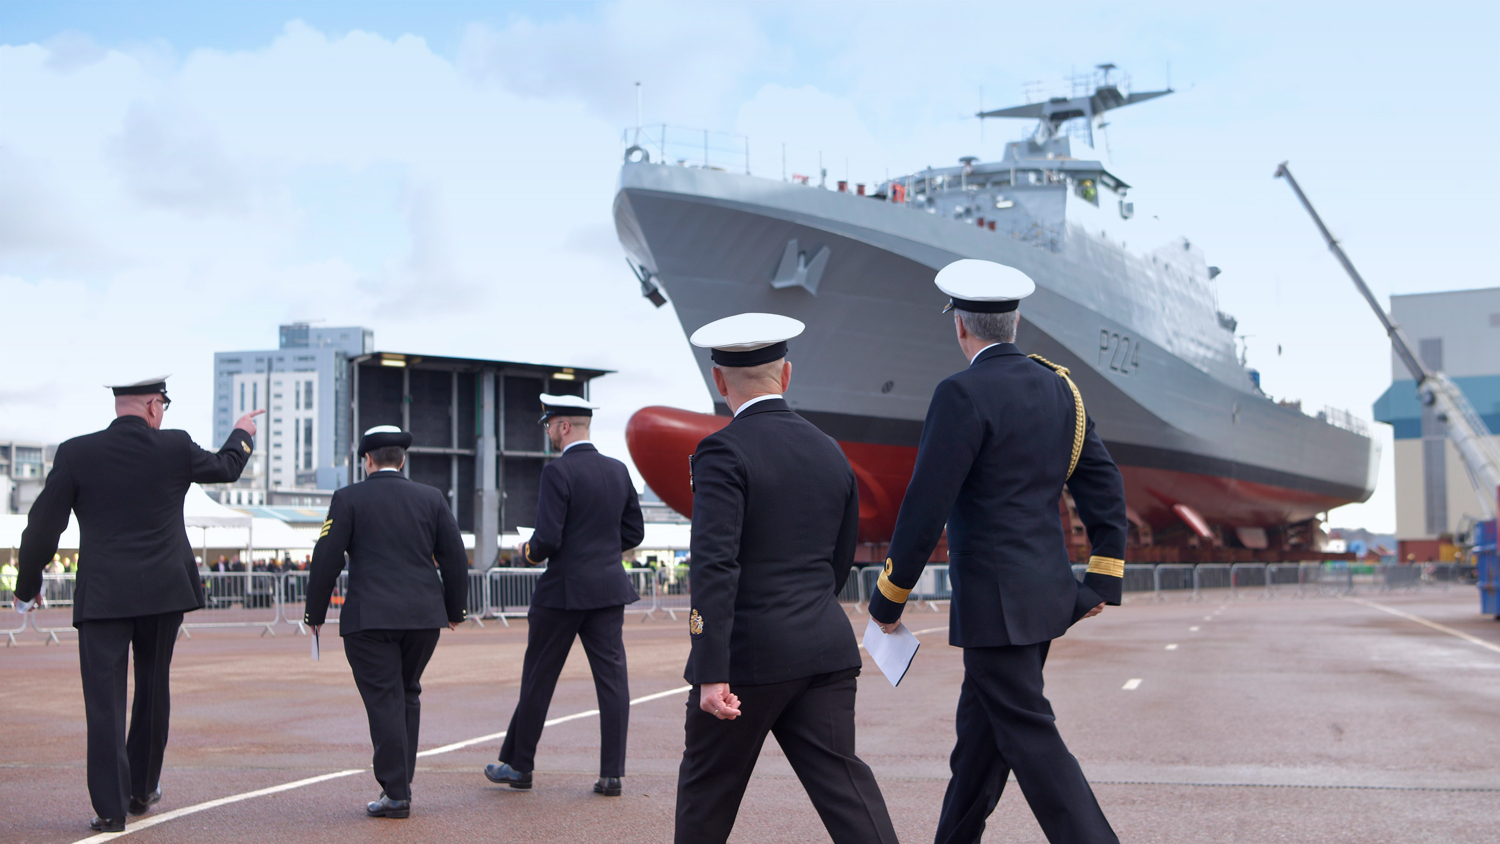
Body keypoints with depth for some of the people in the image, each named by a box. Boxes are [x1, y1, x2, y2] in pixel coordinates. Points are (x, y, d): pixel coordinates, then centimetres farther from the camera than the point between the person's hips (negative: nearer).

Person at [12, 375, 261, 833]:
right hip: (164, 590, 2)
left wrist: (27, 585, 13)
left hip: (103, 595, -1)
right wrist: (242, 433, 41)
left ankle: (111, 808, -1)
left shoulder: (75, 453, -4)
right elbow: (225, 467, 19)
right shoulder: (176, 447, -2)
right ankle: (142, 790, 29)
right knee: (153, 689, 18)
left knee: (105, 700, 2)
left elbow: (44, 525, -1)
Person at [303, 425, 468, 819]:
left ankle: (396, 794, -1)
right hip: (424, 615, 4)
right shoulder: (431, 498, 7)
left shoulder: (349, 498, -1)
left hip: (369, 617, -3)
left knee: (384, 701, 0)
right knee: (407, 695, 18)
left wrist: (315, 612, 5)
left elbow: (327, 559, -5)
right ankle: (399, 781, 19)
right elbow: (454, 558, 6)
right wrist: (455, 609, 17)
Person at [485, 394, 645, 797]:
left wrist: (529, 552, 2)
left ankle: (518, 765, 21)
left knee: (538, 677, 8)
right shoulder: (618, 470, 7)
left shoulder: (558, 471, -13)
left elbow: (548, 539, -18)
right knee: (612, 677, 3)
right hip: (610, 589, 5)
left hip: (563, 590, -5)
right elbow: (634, 532, 12)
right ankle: (612, 774, 2)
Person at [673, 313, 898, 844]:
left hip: (748, 658, -5)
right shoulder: (830, 454, 10)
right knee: (841, 781, 4)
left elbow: (714, 567, -20)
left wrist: (712, 674, -22)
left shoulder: (723, 453, -11)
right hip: (827, 649, 6)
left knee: (707, 791, 12)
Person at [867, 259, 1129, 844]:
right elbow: (1104, 486, 9)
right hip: (1048, 592, 9)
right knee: (981, 728, 19)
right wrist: (1104, 578, 12)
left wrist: (888, 599, -7)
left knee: (1030, 739, -3)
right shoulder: (1057, 386, 8)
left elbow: (926, 507, -17)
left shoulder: (963, 395, -15)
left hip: (996, 601, -9)